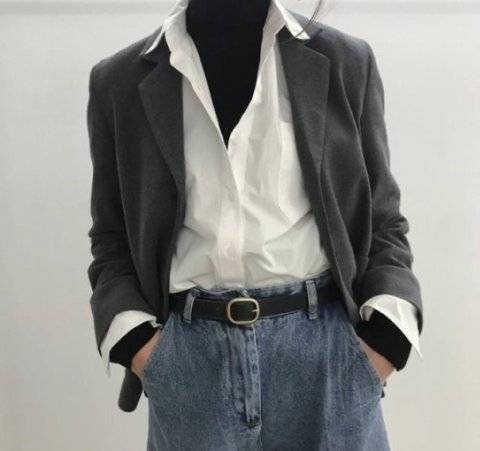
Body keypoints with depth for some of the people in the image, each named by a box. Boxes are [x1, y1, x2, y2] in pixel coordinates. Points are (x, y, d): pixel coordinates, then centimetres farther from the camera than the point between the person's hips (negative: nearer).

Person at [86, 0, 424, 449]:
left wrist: (385, 330, -7)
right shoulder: (120, 80, 3)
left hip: (327, 343, 0)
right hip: (189, 352, 1)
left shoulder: (346, 61, 2)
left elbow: (381, 219, 6)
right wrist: (131, 334, -6)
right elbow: (112, 236, 9)